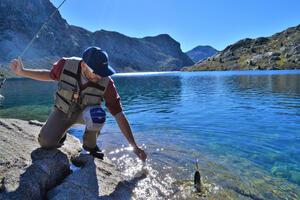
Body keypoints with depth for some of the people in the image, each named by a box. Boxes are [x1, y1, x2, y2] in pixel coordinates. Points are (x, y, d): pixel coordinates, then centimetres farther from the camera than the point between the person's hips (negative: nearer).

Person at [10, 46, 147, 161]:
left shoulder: (106, 83, -31)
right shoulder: (66, 65, -26)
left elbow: (119, 115, -28)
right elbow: (50, 75, 0)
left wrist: (134, 146, -27)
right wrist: (22, 72, -11)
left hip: (85, 112, -1)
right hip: (63, 110, 2)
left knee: (97, 114, -36)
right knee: (46, 142, -17)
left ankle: (90, 145, -5)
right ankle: (61, 133, 20)